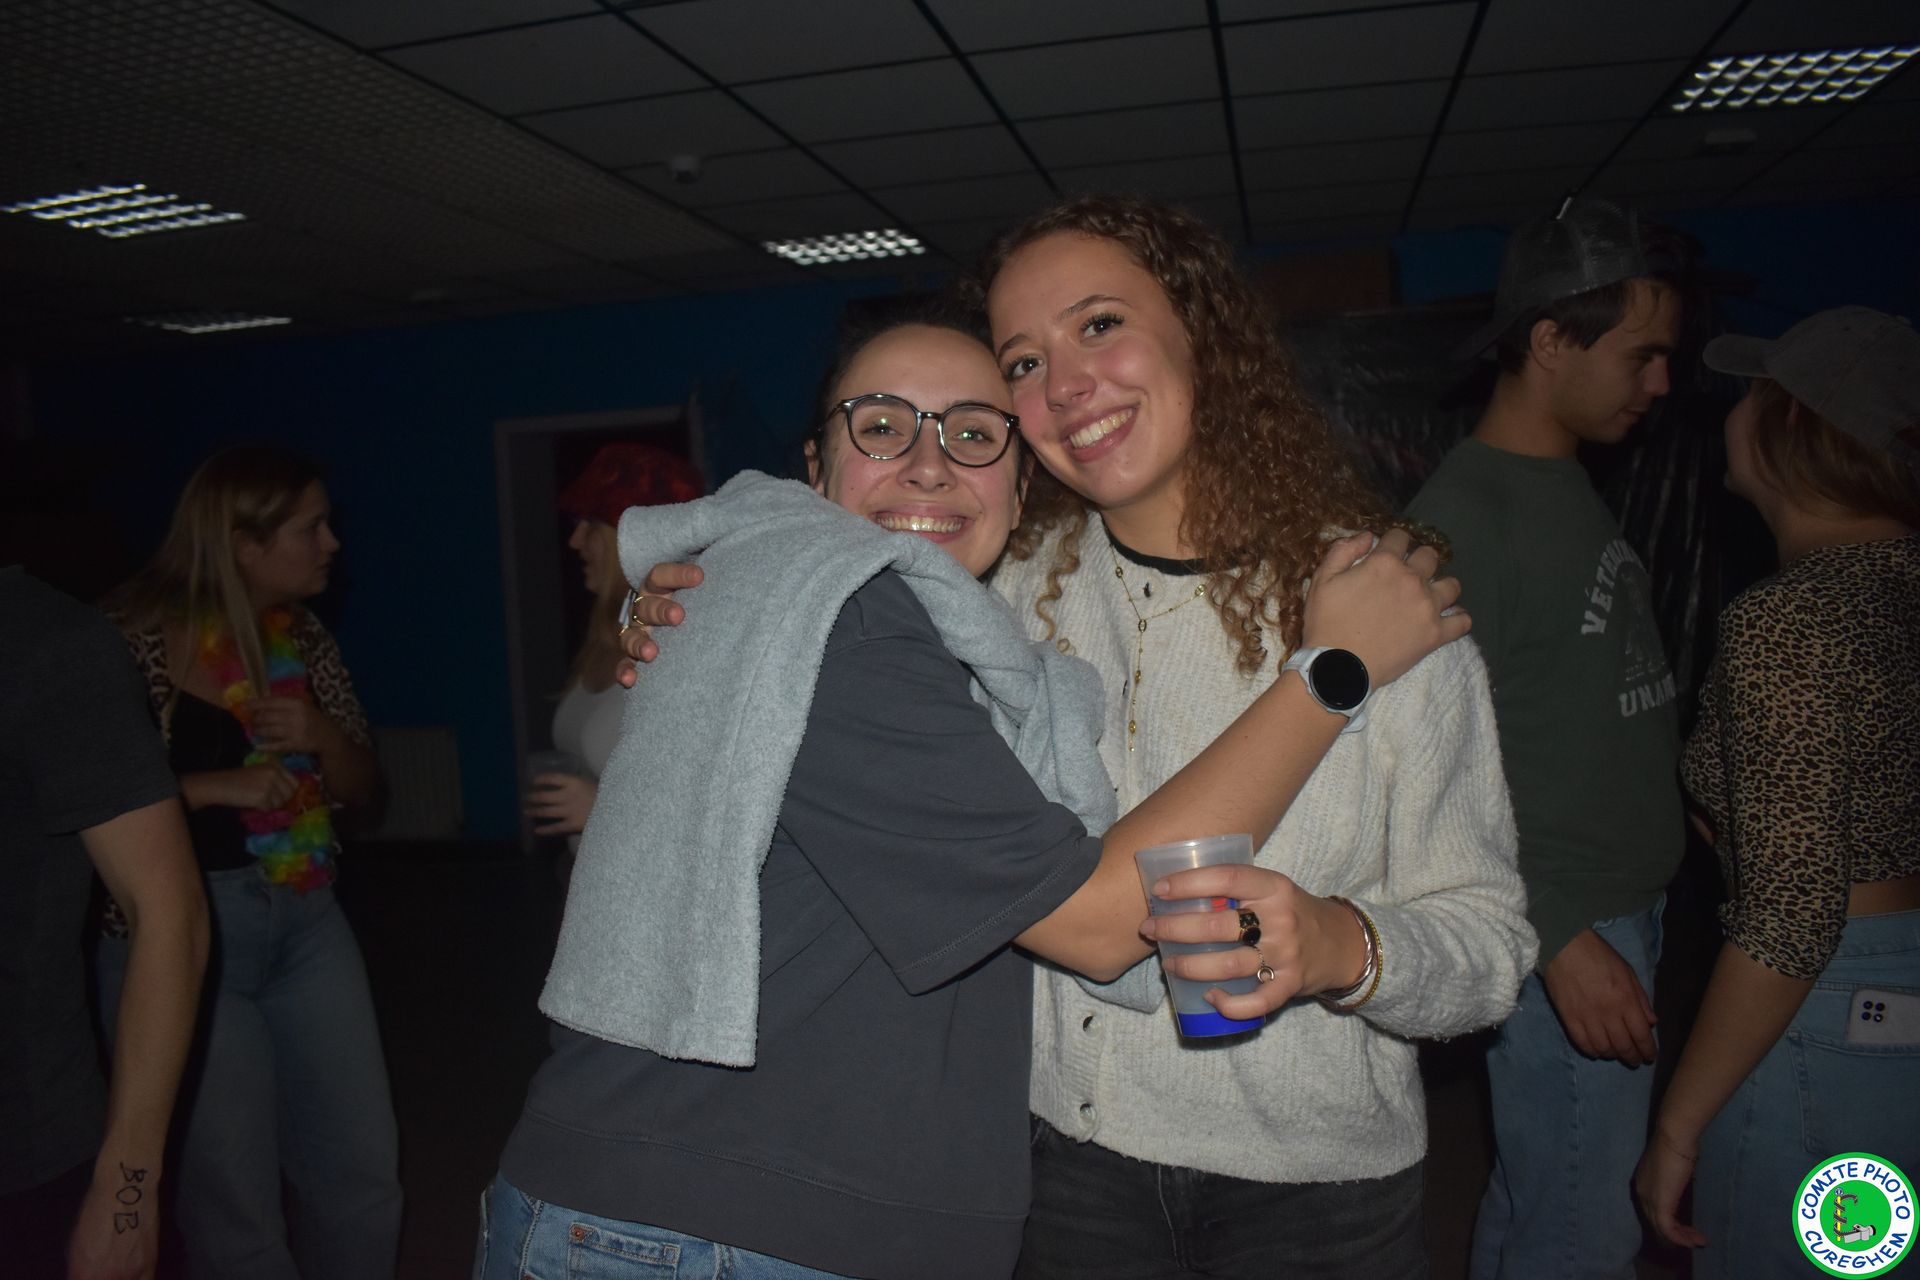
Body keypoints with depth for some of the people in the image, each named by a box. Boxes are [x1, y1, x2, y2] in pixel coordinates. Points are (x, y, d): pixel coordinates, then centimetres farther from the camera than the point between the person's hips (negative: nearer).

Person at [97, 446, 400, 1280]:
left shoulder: (304, 636, 6)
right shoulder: (135, 634, -12)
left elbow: (362, 790, 10)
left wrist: (322, 734, -9)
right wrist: (210, 787, -21)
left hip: (307, 923, 5)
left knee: (364, 1171, 10)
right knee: (234, 1198, 6)